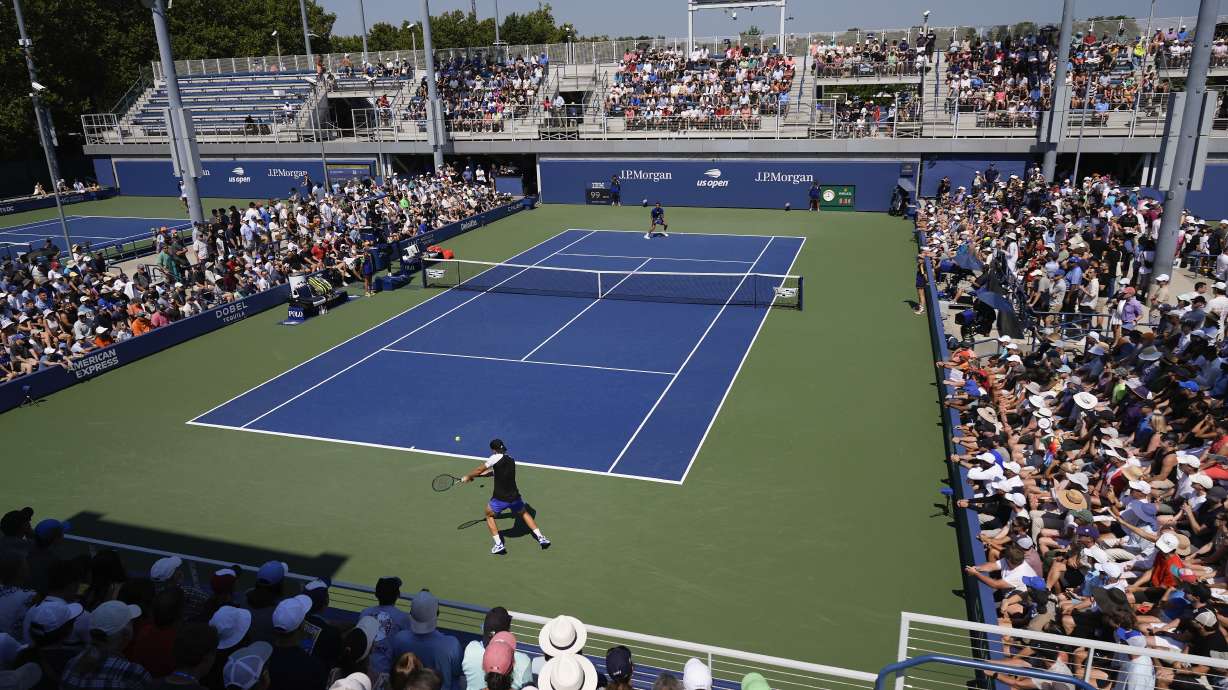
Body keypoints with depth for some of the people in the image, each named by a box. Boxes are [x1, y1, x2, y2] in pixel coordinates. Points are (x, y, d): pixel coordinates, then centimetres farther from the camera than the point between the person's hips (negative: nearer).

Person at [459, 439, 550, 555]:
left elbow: (479, 469, -3)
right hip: (514, 497, 5)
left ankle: (499, 545, 15)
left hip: (500, 499, -5)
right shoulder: (511, 460, 12)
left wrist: (468, 477, 15)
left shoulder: (496, 458, -9)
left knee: (489, 515, 24)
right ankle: (541, 538, 26)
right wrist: (475, 475, 21)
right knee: (524, 513, 32)